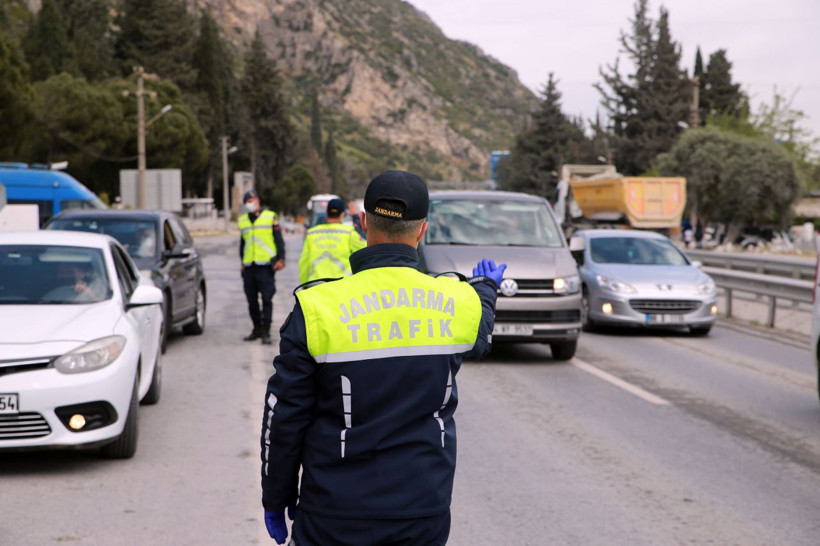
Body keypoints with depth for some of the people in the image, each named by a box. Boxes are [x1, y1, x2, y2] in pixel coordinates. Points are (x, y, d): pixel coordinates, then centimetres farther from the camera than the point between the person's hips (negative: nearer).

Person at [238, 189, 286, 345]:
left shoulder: (270, 217, 2)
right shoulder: (242, 220, 15)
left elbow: (279, 239, 2)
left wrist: (280, 259, -7)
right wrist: (242, 262, 19)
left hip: (266, 265, -5)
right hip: (249, 267, 5)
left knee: (267, 299, -8)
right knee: (251, 300, 8)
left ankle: (266, 332, -5)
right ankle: (257, 329, 21)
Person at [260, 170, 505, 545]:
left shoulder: (317, 308, -13)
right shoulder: (459, 304, -4)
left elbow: (284, 418, -7)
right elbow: (479, 335, 23)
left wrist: (277, 500, 7)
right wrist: (485, 286, 46)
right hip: (425, 513, 3)